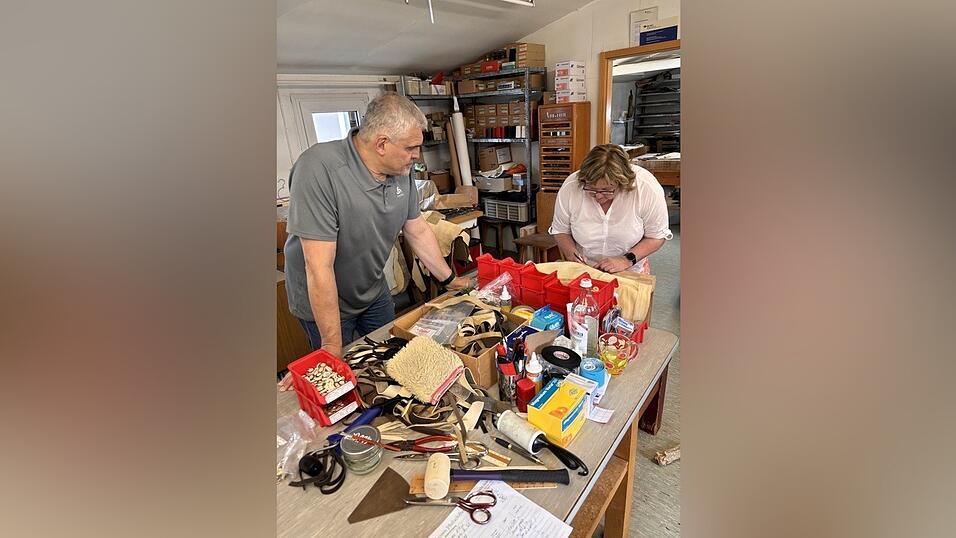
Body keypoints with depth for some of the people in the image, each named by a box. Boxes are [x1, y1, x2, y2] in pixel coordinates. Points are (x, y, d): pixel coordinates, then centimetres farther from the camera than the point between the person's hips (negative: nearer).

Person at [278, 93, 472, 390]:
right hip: (322, 300, -6)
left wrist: (449, 280, 5)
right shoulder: (319, 169, -33)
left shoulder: (401, 171, -12)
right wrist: (332, 347, -28)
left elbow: (418, 231, 1)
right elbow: (320, 267, -33)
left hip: (374, 291, 6)